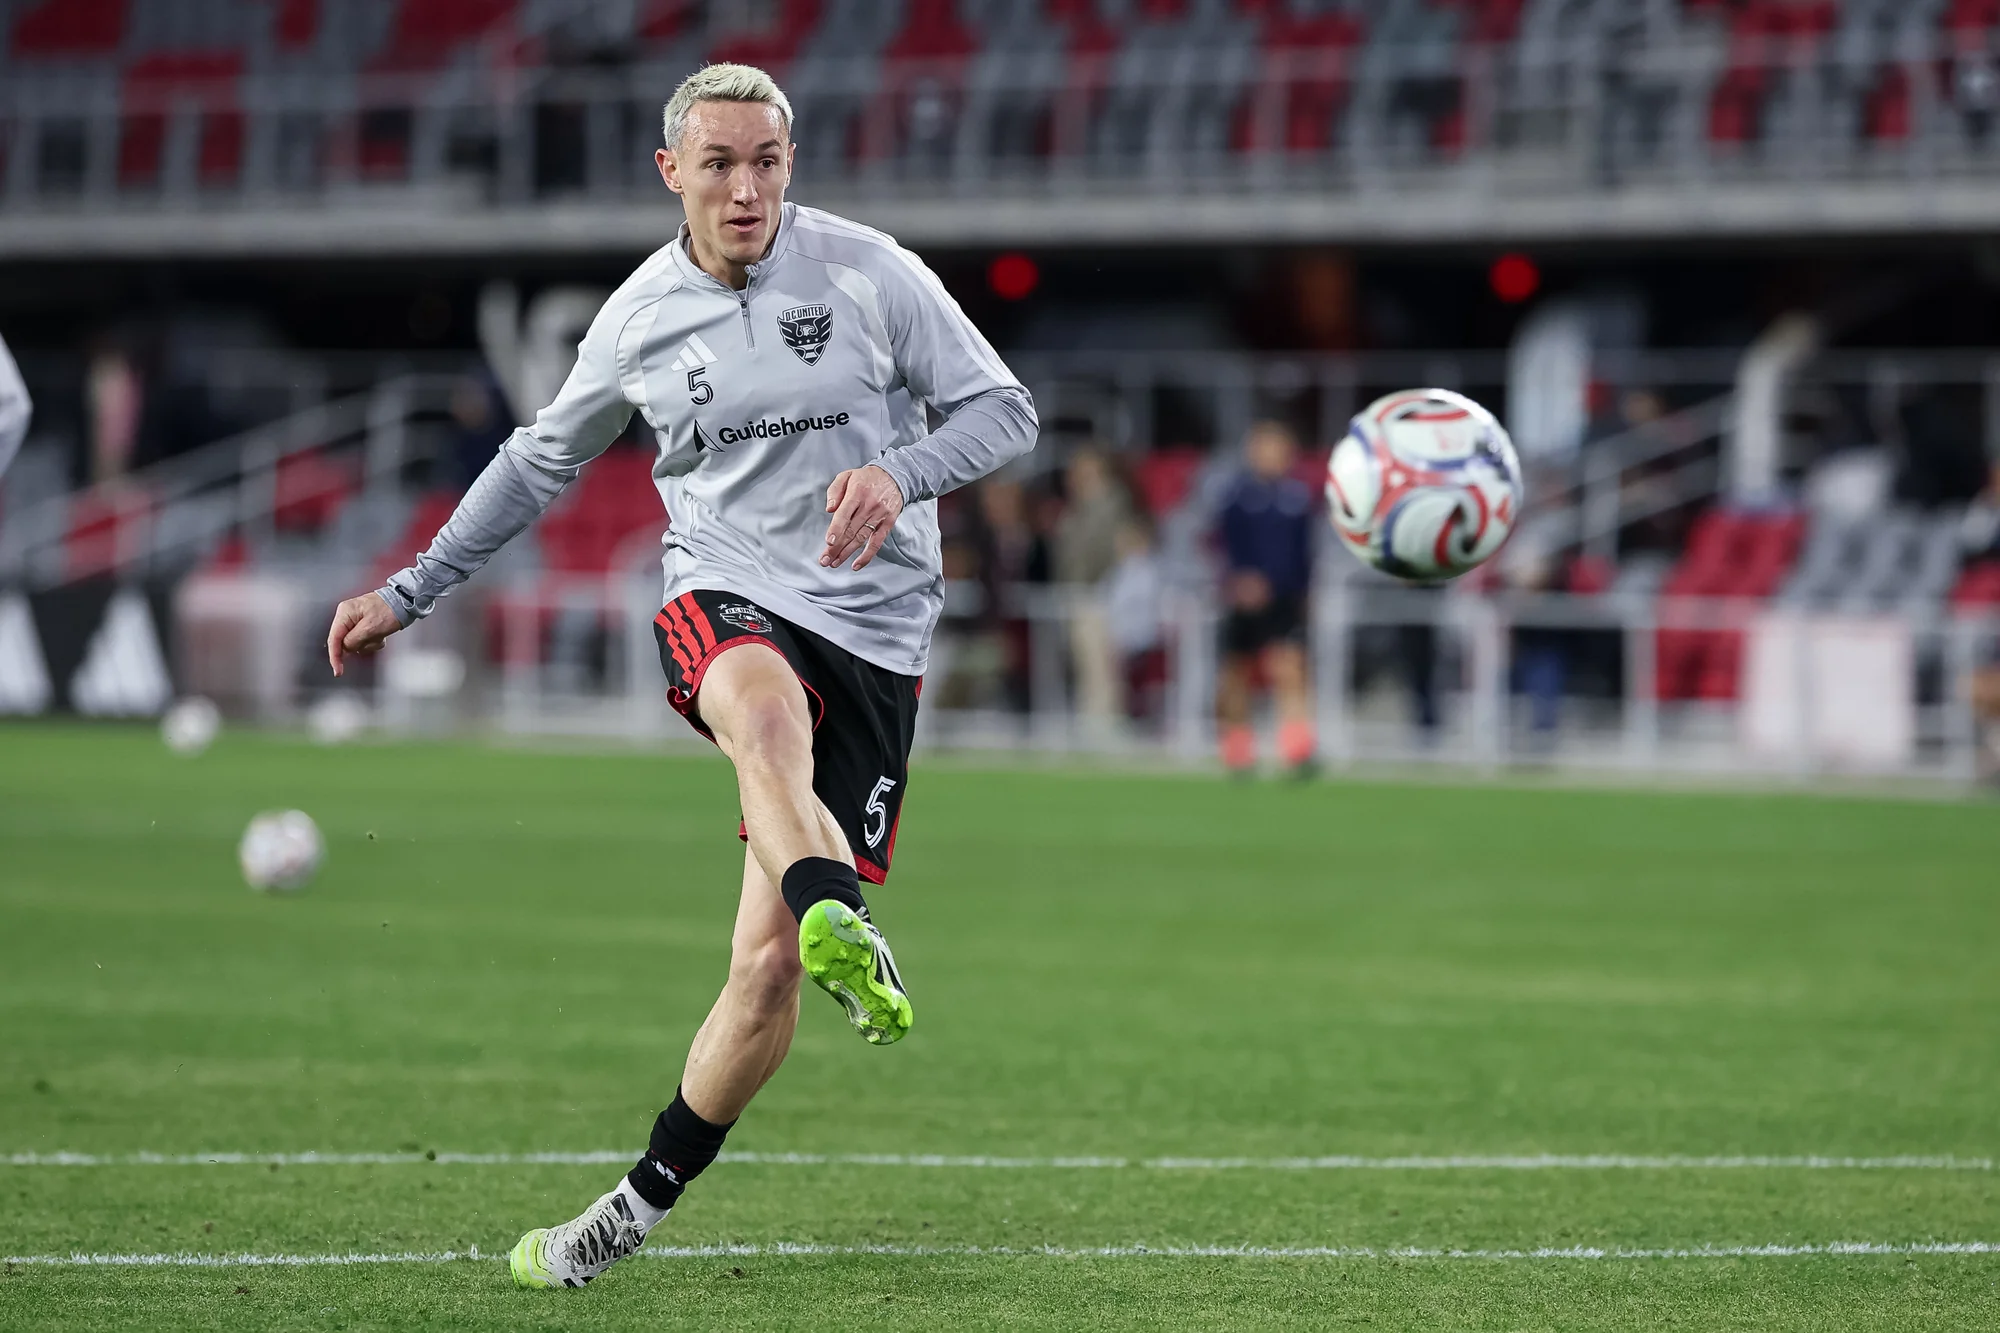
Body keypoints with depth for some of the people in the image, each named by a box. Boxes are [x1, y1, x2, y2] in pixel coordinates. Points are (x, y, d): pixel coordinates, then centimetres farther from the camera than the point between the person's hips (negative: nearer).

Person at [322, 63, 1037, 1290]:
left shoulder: (870, 274, -3)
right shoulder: (641, 316, 5)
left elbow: (1004, 408, 1)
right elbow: (542, 461, 21)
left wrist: (902, 475, -19)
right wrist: (410, 593, 24)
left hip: (874, 629, -1)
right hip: (726, 598, 1)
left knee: (768, 963, -6)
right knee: (765, 707, -41)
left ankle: (646, 1200, 11)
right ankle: (840, 923, -66)